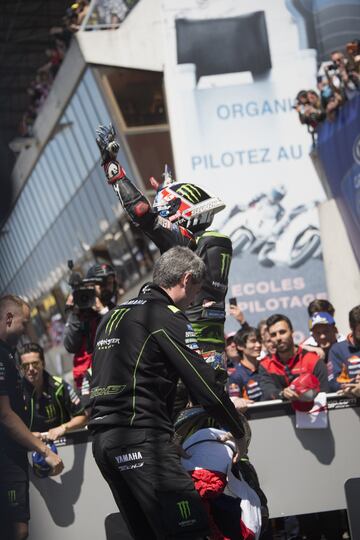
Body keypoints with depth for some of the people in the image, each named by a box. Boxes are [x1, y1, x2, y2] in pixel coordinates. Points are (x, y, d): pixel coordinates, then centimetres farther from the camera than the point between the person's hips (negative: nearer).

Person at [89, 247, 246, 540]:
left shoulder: (114, 315, 21)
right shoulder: (167, 317, -5)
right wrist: (240, 432, 5)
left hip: (103, 439, 9)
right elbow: (204, 384, -8)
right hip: (142, 439, -9)